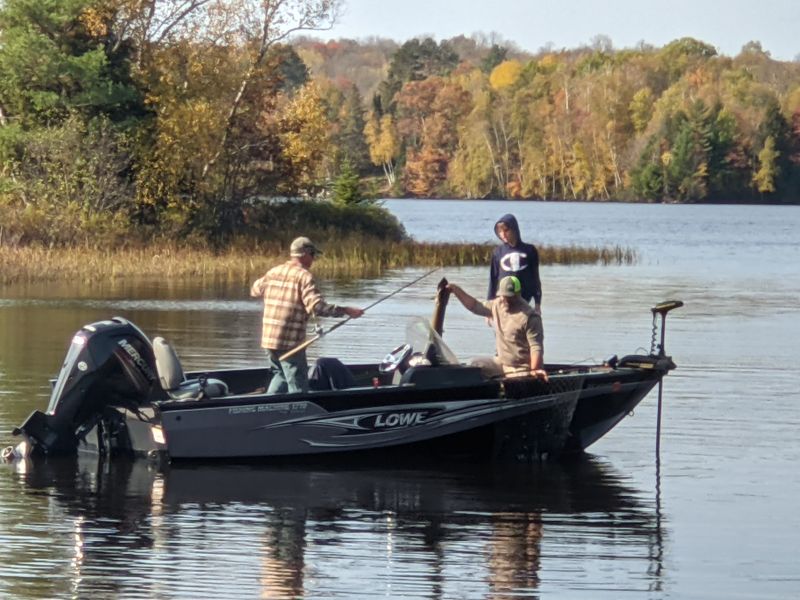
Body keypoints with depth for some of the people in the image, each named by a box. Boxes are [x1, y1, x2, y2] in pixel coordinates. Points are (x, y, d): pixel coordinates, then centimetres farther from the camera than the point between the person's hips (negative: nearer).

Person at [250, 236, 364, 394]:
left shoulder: (273, 272, 10)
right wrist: (345, 311, -17)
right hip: (290, 342, -7)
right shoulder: (304, 276, -11)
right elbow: (317, 306, -21)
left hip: (268, 339, 7)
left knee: (280, 375, 24)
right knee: (298, 385, -1)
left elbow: (255, 290, 28)